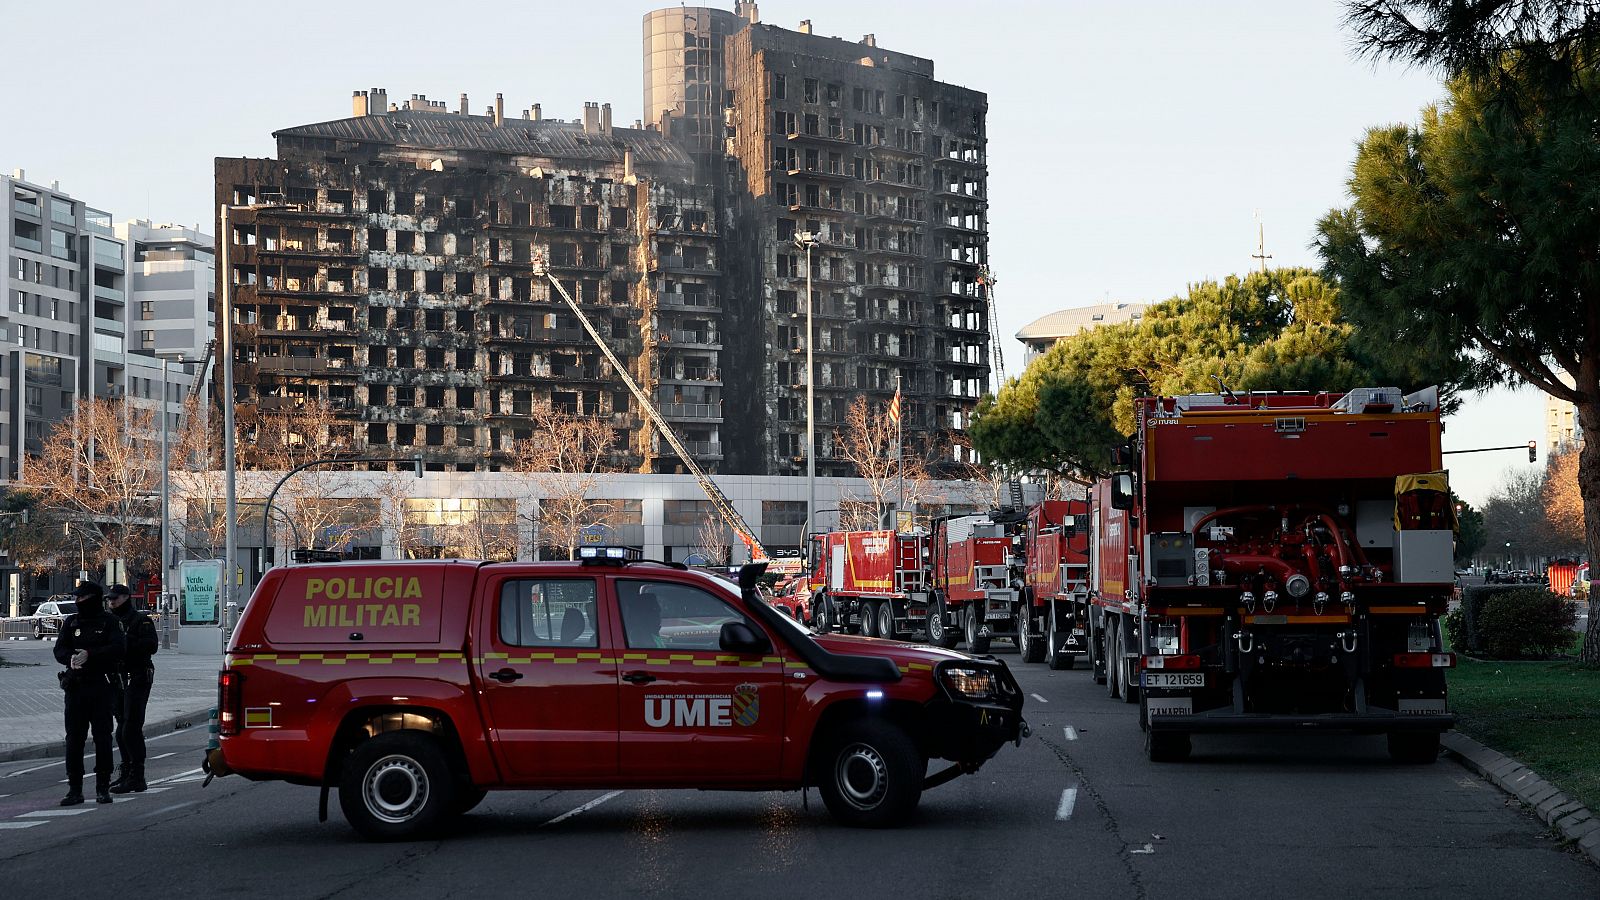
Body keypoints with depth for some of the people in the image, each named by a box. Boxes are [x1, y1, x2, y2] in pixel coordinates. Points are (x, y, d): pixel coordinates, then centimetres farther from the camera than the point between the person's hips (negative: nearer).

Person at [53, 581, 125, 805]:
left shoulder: (109, 621, 1)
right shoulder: (71, 622, 12)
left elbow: (117, 648, -12)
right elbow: (59, 650, 5)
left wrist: (90, 655, -22)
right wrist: (72, 658, -17)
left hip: (101, 686, -3)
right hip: (75, 686, 3)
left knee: (102, 737, -1)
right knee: (74, 738, 2)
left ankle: (103, 788, 7)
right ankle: (75, 789, 6)